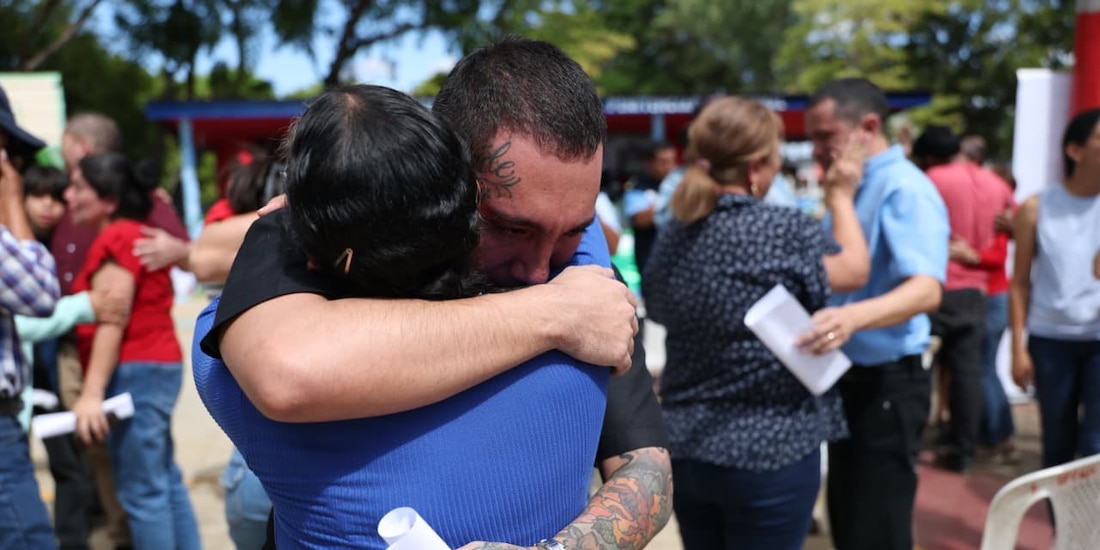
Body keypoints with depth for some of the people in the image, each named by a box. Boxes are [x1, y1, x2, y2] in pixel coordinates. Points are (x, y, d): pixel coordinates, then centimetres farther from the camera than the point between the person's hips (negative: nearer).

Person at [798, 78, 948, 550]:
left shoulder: (904, 189, -18)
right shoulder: (854, 189, 11)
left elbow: (926, 289, -33)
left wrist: (854, 316, -49)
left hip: (886, 384, -9)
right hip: (849, 378, 9)